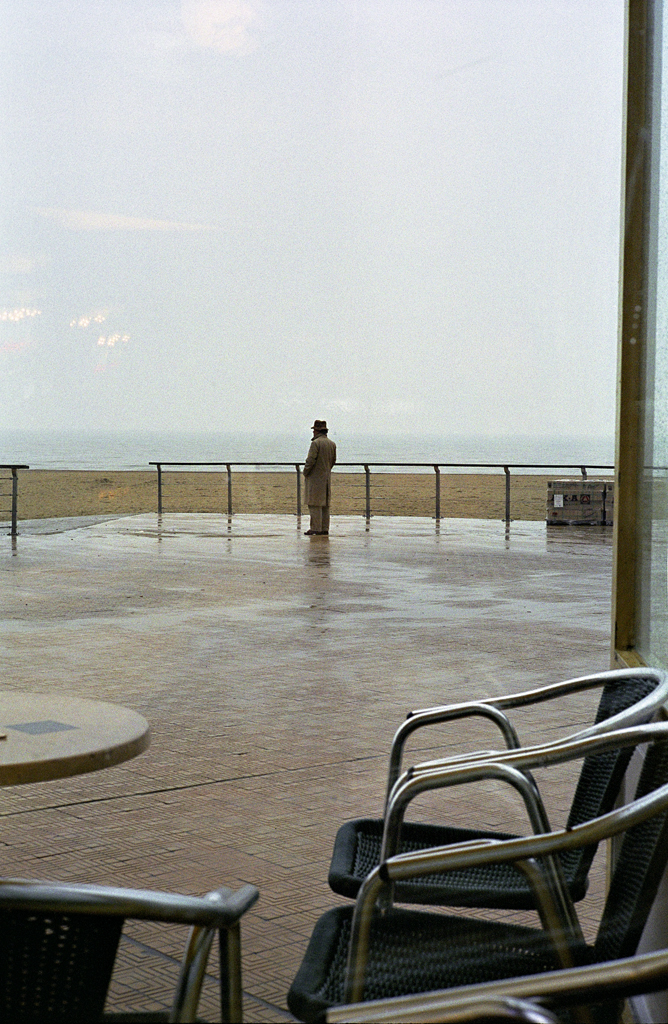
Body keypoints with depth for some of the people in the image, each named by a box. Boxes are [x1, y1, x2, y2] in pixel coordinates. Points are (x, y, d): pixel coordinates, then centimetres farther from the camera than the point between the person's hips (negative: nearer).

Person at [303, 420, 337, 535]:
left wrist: (305, 472, -5)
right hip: (327, 477, 8)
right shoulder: (332, 444, 9)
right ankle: (324, 529, 12)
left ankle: (316, 529, -7)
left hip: (315, 477, -8)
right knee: (325, 504, 11)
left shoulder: (316, 443, -14)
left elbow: (311, 460, -18)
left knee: (315, 504, -5)